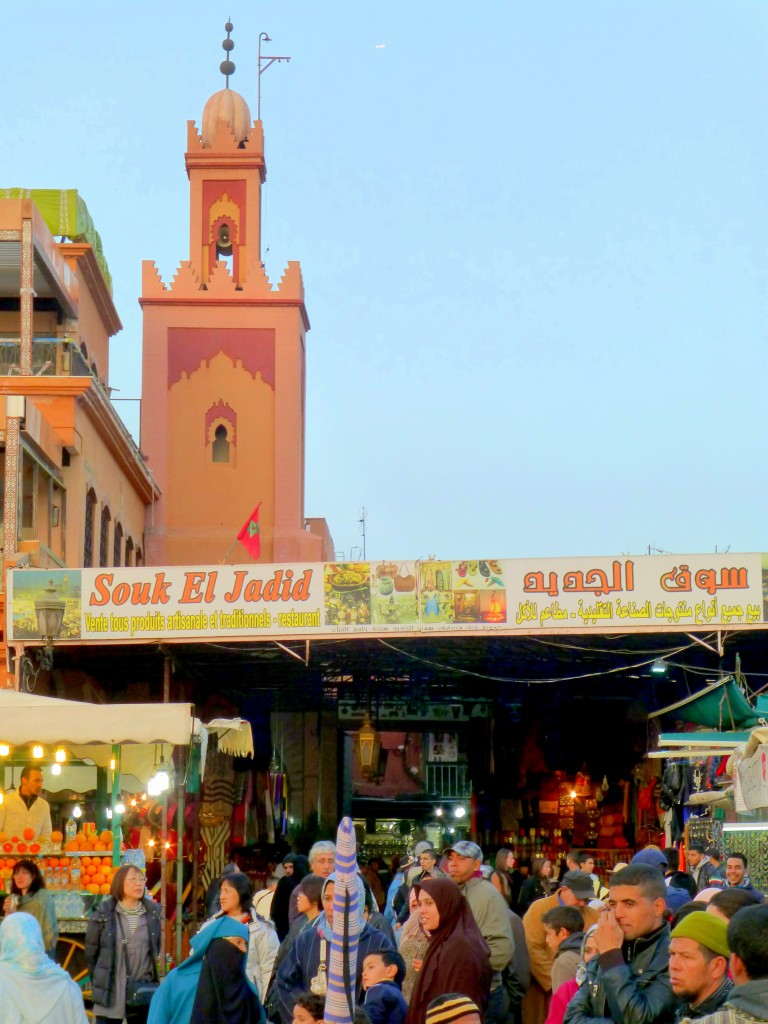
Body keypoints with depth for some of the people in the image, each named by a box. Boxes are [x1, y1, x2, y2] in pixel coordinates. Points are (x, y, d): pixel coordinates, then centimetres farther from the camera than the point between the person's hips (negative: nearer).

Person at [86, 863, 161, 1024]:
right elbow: (91, 952, 2)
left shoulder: (152, 913, 4)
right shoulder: (104, 914, -6)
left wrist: (150, 976, 10)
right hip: (110, 993, -3)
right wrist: (99, 980, 7)